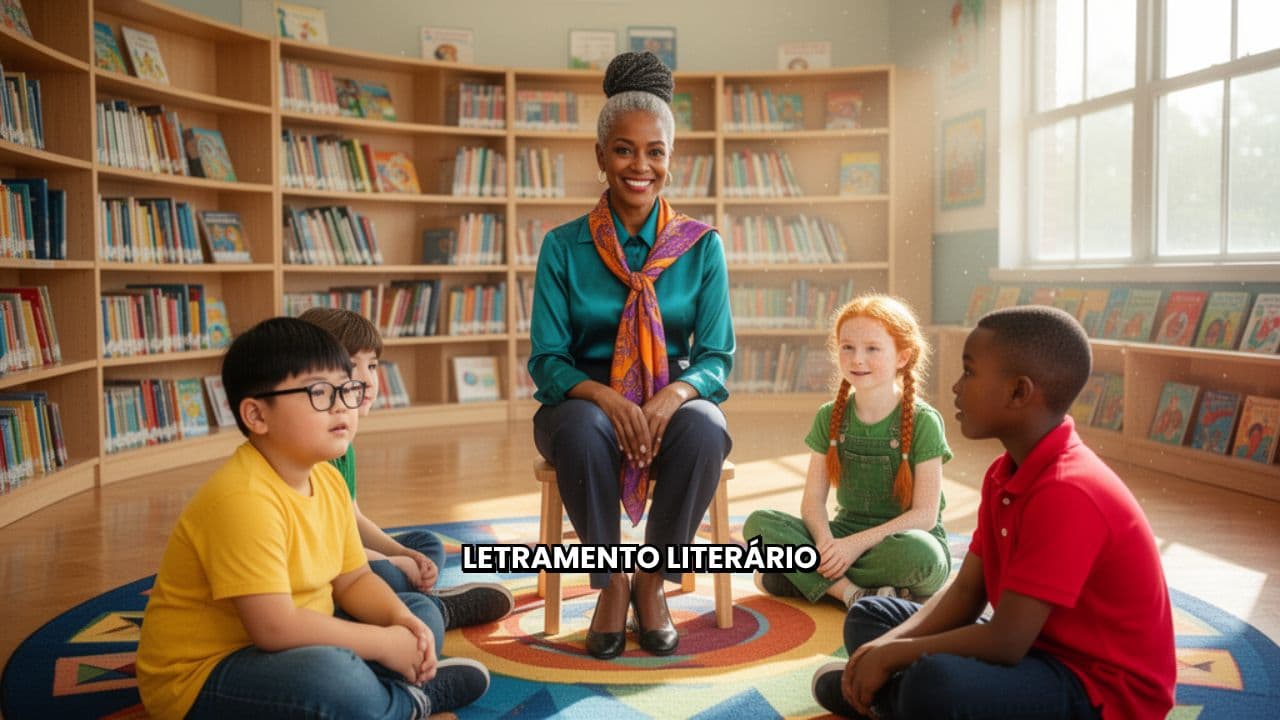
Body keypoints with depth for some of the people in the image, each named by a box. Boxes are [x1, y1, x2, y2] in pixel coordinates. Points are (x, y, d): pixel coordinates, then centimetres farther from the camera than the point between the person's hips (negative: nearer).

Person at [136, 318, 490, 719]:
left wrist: (404, 621, -11)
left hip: (292, 650, 9)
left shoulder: (328, 480, 2)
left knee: (422, 614, 14)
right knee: (330, 673, -37)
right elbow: (276, 628, -31)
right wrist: (384, 643, -21)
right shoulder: (244, 498, -27)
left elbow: (353, 579, 9)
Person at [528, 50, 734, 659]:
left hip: (674, 399, 1)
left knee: (703, 430, -34)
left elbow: (717, 356, 1)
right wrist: (605, 396, -25)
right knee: (582, 430, -36)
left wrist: (673, 396, -22)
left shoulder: (702, 246, 2)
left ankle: (652, 581, -9)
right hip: (584, 400, -1)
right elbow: (547, 360, -3)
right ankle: (611, 582, -11)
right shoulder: (563, 246, 0)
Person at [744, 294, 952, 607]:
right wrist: (825, 540, -23)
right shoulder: (829, 417, 3)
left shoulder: (923, 421, -9)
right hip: (846, 533, 4)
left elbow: (925, 514, -13)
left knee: (919, 552, -39)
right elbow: (813, 499, -1)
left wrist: (858, 543, -23)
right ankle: (851, 592, -29)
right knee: (759, 523, -17)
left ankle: (806, 578, -21)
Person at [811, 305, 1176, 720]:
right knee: (869, 616, 14)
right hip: (1041, 649, 9)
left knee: (936, 685, -36)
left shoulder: (1067, 494, -27)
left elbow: (1005, 642, -28)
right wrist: (882, 647, -11)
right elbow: (966, 592, 4)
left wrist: (895, 653, -15)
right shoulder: (1005, 474, 3)